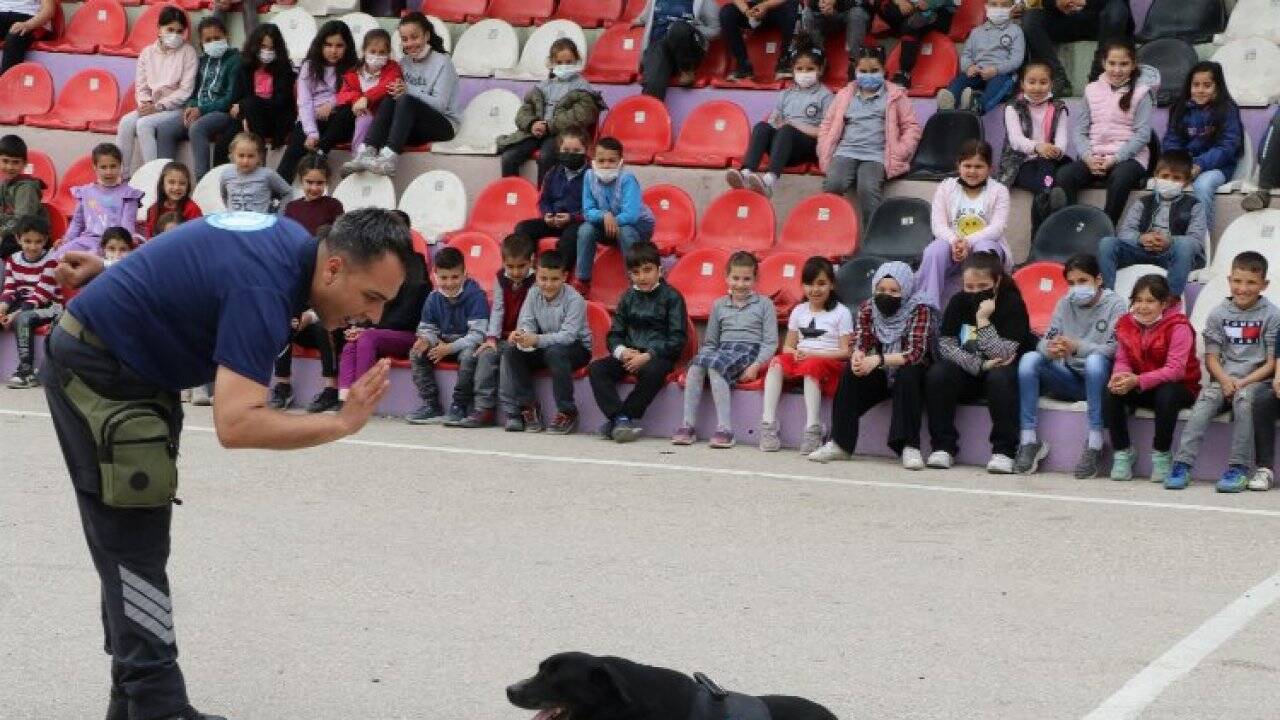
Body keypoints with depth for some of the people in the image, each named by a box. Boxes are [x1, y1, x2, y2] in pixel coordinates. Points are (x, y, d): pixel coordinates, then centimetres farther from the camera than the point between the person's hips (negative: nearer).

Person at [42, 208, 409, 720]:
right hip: (96, 375, -10)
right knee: (136, 547, -11)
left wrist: (115, 276, 20)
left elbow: (188, 259, 14)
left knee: (137, 543, 12)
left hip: (131, 366, 10)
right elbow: (235, 425, -39)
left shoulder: (292, 239, -3)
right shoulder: (264, 289, -32)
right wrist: (344, 422, -36)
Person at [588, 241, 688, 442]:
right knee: (596, 368, -20)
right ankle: (621, 418, -32)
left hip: (659, 356, -5)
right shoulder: (628, 298, 14)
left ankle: (615, 421, -30)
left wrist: (648, 356, -18)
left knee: (653, 372, -38)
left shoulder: (671, 297, 0)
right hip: (628, 355, 5)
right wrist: (621, 351, -11)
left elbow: (677, 339, -7)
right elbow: (614, 334, 13)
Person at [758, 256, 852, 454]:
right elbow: (788, 346, 16)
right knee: (777, 362, -27)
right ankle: (768, 424, -33)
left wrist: (814, 355, -16)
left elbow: (845, 351, -4)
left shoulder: (841, 313, 4)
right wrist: (795, 353, -9)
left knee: (812, 367, -38)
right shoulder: (799, 311, 17)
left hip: (829, 364, -4)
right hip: (799, 359, 4)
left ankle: (812, 428, -41)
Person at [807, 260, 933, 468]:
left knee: (907, 375, -35)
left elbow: (915, 354, -26)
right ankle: (840, 444, -21)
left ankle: (910, 447, -38)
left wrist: (879, 360, -40)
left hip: (910, 377, -4)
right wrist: (857, 358, -35)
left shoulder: (920, 310, -16)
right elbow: (860, 344, -9)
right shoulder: (867, 308, -2)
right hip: (880, 375, 4)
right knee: (850, 374, -21)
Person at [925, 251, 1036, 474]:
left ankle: (1004, 451, -29)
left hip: (1001, 372, -4)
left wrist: (983, 320, -28)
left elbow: (1003, 354, -23)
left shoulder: (1012, 303, -14)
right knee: (937, 375, -24)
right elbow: (945, 344, -10)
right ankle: (943, 446, -19)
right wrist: (980, 364, -22)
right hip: (969, 373, 4)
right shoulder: (958, 302, -2)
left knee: (999, 378, -36)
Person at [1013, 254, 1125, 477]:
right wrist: (1050, 350, -24)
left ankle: (1094, 445, -35)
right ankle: (1029, 440, -21)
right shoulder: (1065, 304, 10)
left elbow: (1116, 349, -17)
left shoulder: (1114, 304, -4)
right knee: (1030, 359, -19)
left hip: (1098, 380, -4)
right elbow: (1045, 342, 2)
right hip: (1069, 379, 4)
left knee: (1095, 360, -36)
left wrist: (1078, 347, -32)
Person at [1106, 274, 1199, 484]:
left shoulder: (1178, 327, -17)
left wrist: (1138, 381, -37)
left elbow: (1175, 369, -25)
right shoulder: (1126, 324, 2)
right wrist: (1120, 376, -27)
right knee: (1112, 391, -23)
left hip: (1178, 387, -4)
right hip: (1138, 388, 5)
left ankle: (1162, 455, -18)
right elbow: (1122, 360, 0)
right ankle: (1121, 453, -12)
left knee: (1166, 394, -38)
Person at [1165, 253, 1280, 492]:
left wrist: (1243, 382, -14)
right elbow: (1211, 357, 5)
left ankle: (1239, 468, -33)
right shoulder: (1219, 313, 7)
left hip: (1256, 380, -2)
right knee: (1206, 398, -28)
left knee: (1244, 397, -34)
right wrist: (1224, 380, -14)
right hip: (1223, 378, 2)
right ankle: (1183, 464, -35)